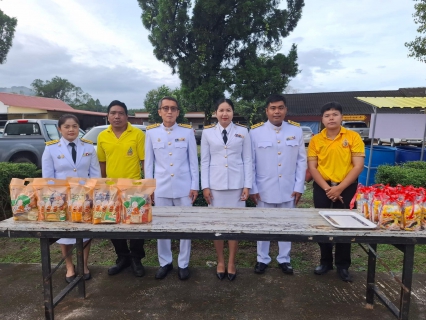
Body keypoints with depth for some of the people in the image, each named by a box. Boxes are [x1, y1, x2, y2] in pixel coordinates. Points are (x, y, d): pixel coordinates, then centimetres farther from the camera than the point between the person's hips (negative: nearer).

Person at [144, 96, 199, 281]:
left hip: (184, 187, -1)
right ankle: (165, 263, 28)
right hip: (161, 188, 1)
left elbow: (193, 161, 1)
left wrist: (194, 186, -2)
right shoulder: (151, 132, 1)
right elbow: (148, 162, 5)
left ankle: (183, 264, 24)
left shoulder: (187, 131, -1)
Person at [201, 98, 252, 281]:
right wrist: (205, 186, -2)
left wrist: (247, 185, -3)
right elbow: (205, 161, 3)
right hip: (215, 184, 1)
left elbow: (247, 160, 2)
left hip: (236, 184, 0)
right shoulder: (207, 132, 2)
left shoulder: (242, 132, 1)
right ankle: (220, 262, 25)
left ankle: (231, 263, 23)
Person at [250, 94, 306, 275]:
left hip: (288, 190, 2)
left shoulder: (296, 130, 1)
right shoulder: (255, 132, -5)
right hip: (264, 190, -1)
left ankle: (284, 259, 32)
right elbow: (250, 162, -3)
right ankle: (262, 259, 29)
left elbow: (301, 160, 3)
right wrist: (252, 188, -5)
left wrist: (299, 187, -1)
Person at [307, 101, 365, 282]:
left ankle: (343, 265, 24)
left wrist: (339, 188, -14)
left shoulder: (353, 137, -4)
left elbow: (358, 166, -8)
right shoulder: (315, 140, 0)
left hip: (346, 187, -1)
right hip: (322, 188, 1)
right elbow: (312, 167, -2)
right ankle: (325, 261, 27)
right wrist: (327, 188, -12)